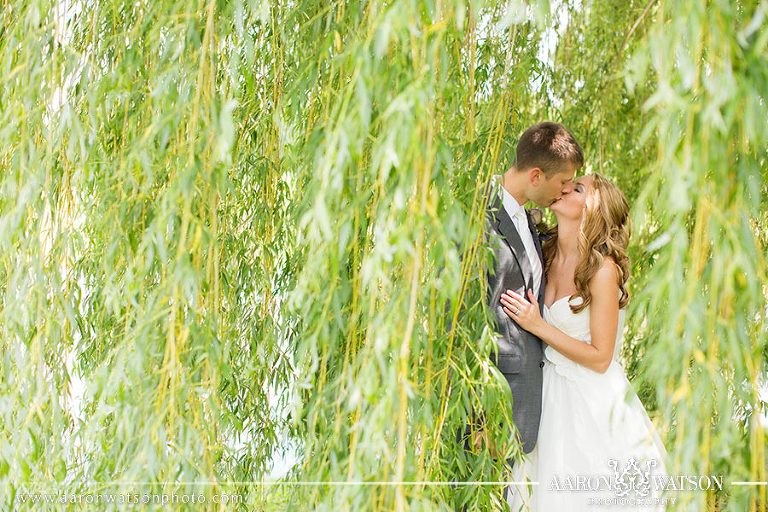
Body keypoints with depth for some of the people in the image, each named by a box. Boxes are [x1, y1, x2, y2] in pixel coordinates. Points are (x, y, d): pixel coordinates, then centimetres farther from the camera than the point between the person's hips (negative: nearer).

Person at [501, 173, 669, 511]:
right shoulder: (548, 255, -1)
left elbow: (600, 358, -18)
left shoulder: (603, 270, -21)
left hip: (592, 400, -6)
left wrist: (537, 325, -22)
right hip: (552, 391, 6)